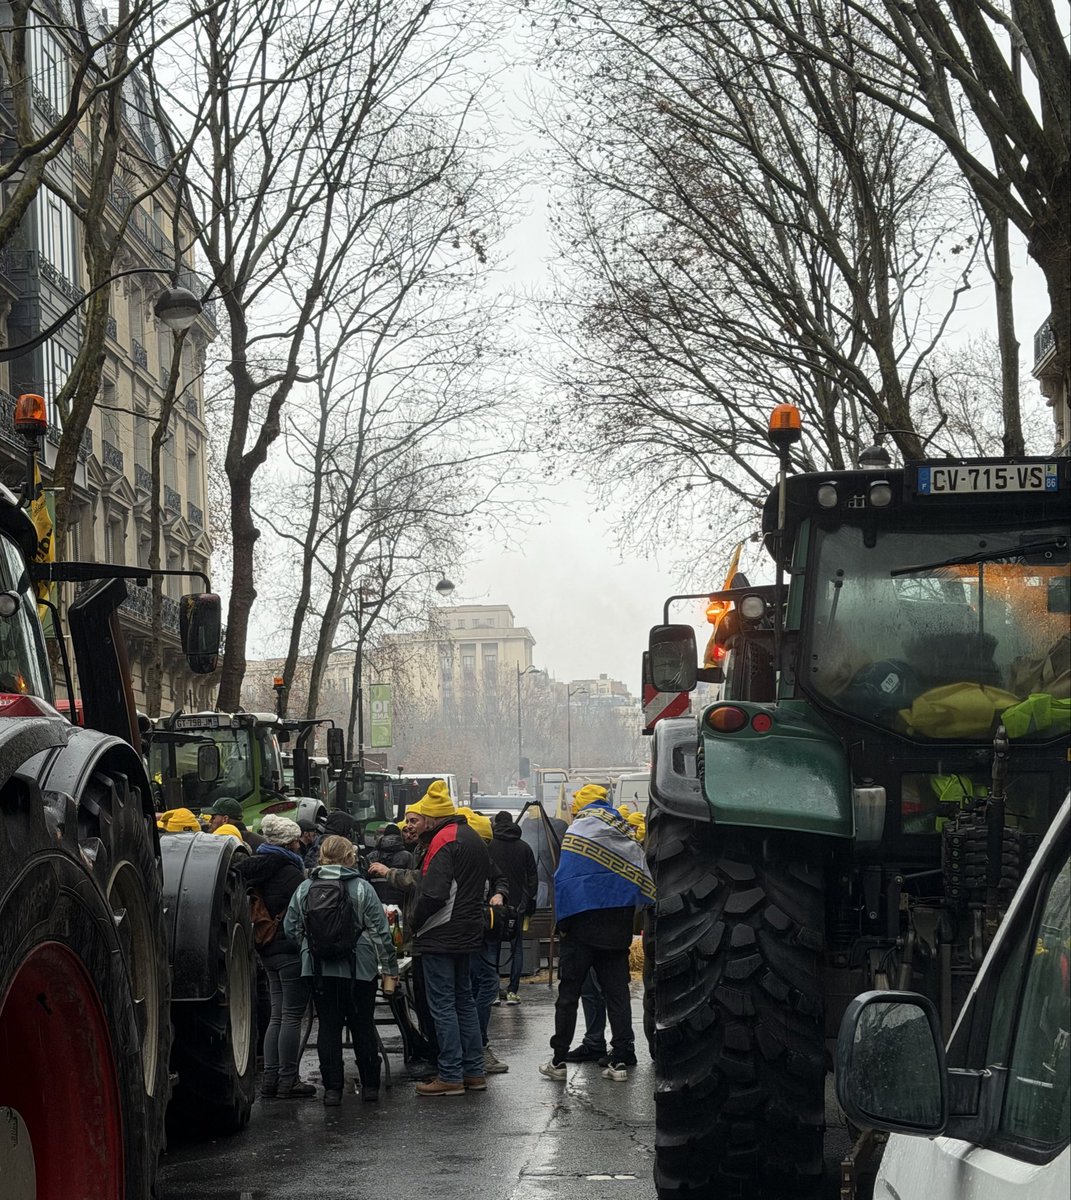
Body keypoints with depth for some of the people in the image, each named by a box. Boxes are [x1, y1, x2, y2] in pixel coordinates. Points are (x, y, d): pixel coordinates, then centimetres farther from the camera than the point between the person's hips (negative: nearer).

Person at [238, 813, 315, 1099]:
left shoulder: (258, 868, 10)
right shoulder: (289, 872, -15)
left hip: (268, 950, 8)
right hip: (291, 948, -8)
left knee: (277, 1014, 13)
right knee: (292, 1016, -3)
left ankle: (270, 1078, 12)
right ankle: (287, 1081, -2)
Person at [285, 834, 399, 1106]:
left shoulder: (304, 889, 1)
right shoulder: (362, 888, -7)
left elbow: (291, 928, 5)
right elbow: (380, 931, -6)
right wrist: (390, 967, 3)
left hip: (320, 970, 2)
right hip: (359, 969, -2)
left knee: (328, 1027, 6)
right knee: (363, 1026, 9)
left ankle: (332, 1088, 3)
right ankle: (370, 1085, 14)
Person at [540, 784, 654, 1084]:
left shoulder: (579, 831, -6)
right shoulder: (628, 837, 11)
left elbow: (564, 878, -12)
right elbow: (643, 881, 11)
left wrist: (562, 921, -6)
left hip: (584, 923, -5)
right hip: (618, 929, 5)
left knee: (568, 992, 2)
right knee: (617, 993, 6)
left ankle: (558, 1061, 3)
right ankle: (619, 1061, 2)